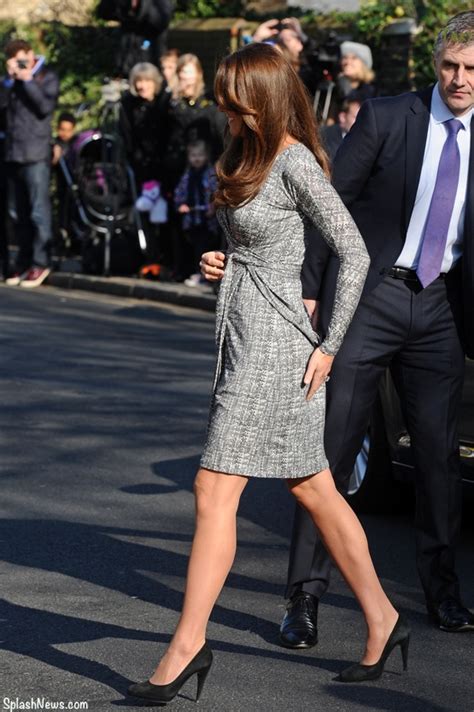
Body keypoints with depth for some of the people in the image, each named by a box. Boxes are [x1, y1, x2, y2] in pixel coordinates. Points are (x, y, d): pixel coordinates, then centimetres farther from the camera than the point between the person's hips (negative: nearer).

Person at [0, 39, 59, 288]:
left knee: (38, 211, -8)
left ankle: (40, 263, -6)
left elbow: (45, 106, -14)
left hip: (36, 155, -6)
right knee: (20, 213, 9)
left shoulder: (47, 78, 1)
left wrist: (28, 81, -12)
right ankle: (24, 262, 14)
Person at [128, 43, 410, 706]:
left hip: (273, 345, -10)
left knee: (215, 492, -9)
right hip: (243, 337, 10)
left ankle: (189, 643, -5)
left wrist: (329, 346, -14)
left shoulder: (295, 163, -14)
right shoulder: (251, 155, 13)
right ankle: (382, 620, 22)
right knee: (315, 491, 13)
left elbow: (355, 254, -16)